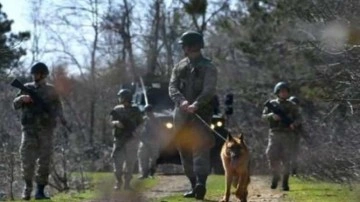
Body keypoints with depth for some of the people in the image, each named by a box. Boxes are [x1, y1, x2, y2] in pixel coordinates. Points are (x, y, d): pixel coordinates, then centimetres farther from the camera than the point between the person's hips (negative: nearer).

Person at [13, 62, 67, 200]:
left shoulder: (51, 90, 10)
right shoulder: (27, 88, 10)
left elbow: (57, 106, 8)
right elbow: (15, 105, 7)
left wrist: (61, 117, -13)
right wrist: (22, 98, -15)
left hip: (46, 129, 0)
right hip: (29, 128, 0)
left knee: (44, 161, -2)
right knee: (27, 158, -9)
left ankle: (40, 191, 2)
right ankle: (28, 186, 8)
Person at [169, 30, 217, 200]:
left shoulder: (208, 67, 1)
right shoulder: (179, 66, 15)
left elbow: (209, 91, -12)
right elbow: (172, 87, 3)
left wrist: (196, 104, -30)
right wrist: (182, 101, -19)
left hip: (201, 113, -5)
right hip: (181, 114, 5)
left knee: (200, 147, -17)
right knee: (185, 151, 4)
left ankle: (201, 183, -29)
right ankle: (194, 185, 10)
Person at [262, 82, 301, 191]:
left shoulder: (292, 106, 8)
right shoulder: (272, 104, 10)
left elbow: (298, 118, 4)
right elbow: (264, 116, 5)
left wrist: (294, 124, -19)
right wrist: (272, 116, -16)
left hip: (288, 134, 0)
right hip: (275, 134, 0)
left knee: (286, 159, -4)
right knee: (272, 156, -9)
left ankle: (285, 182, 2)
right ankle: (275, 176, 14)